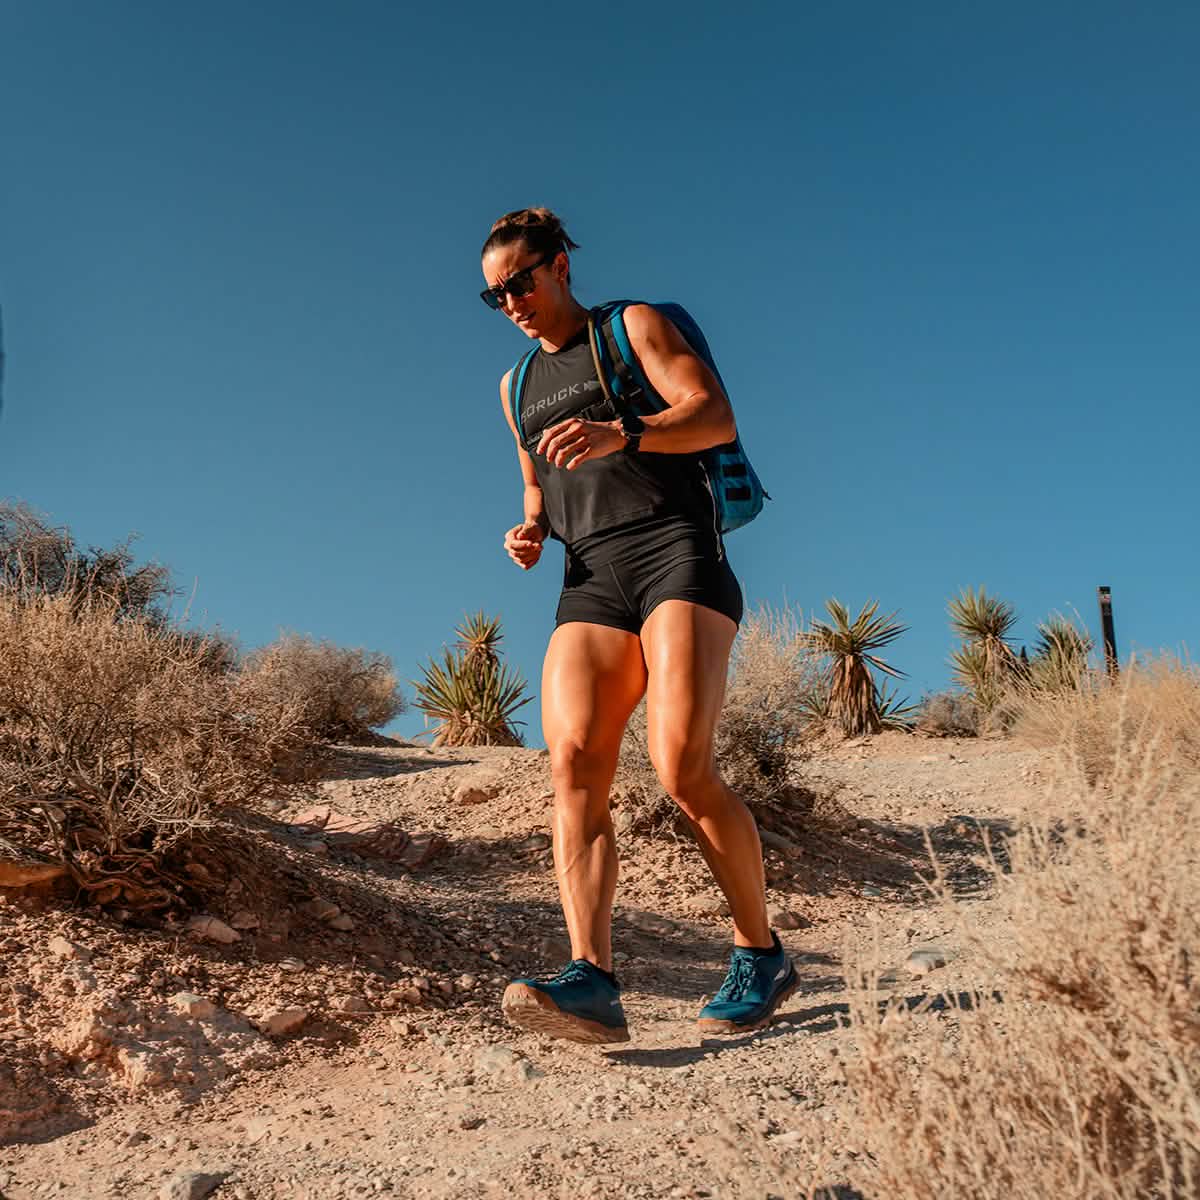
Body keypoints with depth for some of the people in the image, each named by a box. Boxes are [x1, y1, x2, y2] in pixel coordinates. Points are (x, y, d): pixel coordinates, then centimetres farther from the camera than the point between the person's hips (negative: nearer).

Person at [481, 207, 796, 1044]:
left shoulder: (634, 326, 11)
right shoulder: (517, 386, 28)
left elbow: (716, 418, -4)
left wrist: (620, 433, -23)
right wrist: (531, 531, 12)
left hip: (676, 551, -5)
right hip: (590, 585, 5)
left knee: (683, 765, -22)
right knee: (573, 766, -19)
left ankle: (762, 955, -4)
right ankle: (592, 981, -30)